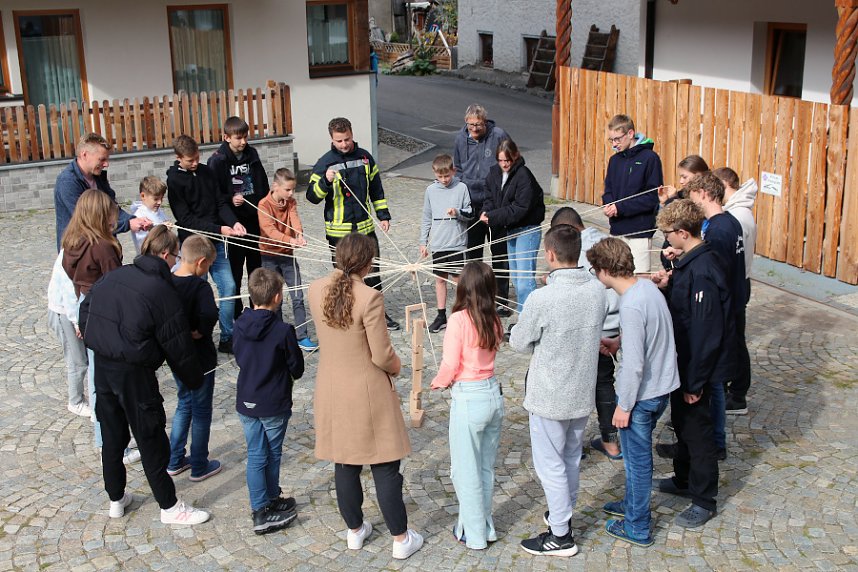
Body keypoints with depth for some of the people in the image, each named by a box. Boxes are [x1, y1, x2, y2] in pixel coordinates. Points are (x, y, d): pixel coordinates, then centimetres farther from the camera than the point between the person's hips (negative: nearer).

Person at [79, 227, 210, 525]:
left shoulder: (111, 277, 4)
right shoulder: (163, 292, -15)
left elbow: (85, 313, 12)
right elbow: (178, 347, -10)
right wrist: (195, 380, 3)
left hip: (102, 367, 7)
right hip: (134, 374, -7)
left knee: (112, 436, 20)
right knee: (151, 441, 5)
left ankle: (116, 499, 35)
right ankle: (170, 507, 17)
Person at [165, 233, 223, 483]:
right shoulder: (200, 286, -23)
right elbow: (210, 315, -39)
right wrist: (201, 331, -21)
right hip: (200, 359, -6)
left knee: (184, 404, 23)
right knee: (201, 411, 10)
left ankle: (175, 461, 31)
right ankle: (199, 467, 22)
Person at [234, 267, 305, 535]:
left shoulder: (240, 324, -5)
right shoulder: (283, 330, -20)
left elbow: (238, 357, 8)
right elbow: (297, 366, -9)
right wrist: (290, 376, 13)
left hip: (245, 402, 4)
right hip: (274, 404, -4)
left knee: (255, 455, 11)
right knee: (272, 454, 14)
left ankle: (261, 507, 15)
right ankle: (271, 502, 29)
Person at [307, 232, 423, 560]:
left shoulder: (315, 290, -7)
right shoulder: (370, 298, -24)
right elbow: (382, 356, -18)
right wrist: (396, 367, 3)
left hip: (332, 392, 5)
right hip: (368, 394, -5)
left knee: (345, 464, 18)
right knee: (385, 468, 8)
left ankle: (354, 531, 34)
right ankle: (400, 539, 19)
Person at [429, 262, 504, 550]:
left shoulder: (459, 319, -17)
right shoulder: (494, 320, 0)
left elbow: (450, 367, -14)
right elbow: (486, 354, 5)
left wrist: (437, 383, 6)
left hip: (468, 399, -6)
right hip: (494, 394, 6)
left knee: (466, 471, 10)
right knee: (486, 467, 20)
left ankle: (473, 534, 21)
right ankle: (486, 526, 33)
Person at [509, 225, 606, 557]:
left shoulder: (542, 299, -26)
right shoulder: (598, 291, -8)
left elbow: (519, 343, -12)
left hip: (549, 397, -6)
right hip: (583, 392, 6)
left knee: (550, 464, 9)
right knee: (571, 457, 23)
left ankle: (561, 536, 19)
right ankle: (564, 513, 42)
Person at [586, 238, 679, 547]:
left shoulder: (631, 306, -29)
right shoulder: (647, 286, -2)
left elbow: (634, 365, -27)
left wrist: (624, 406, -17)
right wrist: (618, 342, 8)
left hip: (642, 394, -9)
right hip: (661, 386, 9)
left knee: (637, 460, 9)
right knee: (638, 454, 26)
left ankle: (637, 528, 25)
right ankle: (633, 504, 45)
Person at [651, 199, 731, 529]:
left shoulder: (702, 271, -27)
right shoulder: (693, 261, 3)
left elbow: (705, 332, -27)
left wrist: (694, 382, -22)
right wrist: (668, 285, 4)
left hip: (697, 367, -10)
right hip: (685, 362, 10)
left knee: (696, 428, 4)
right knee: (682, 422, 24)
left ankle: (704, 500, 19)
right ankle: (684, 479, 43)